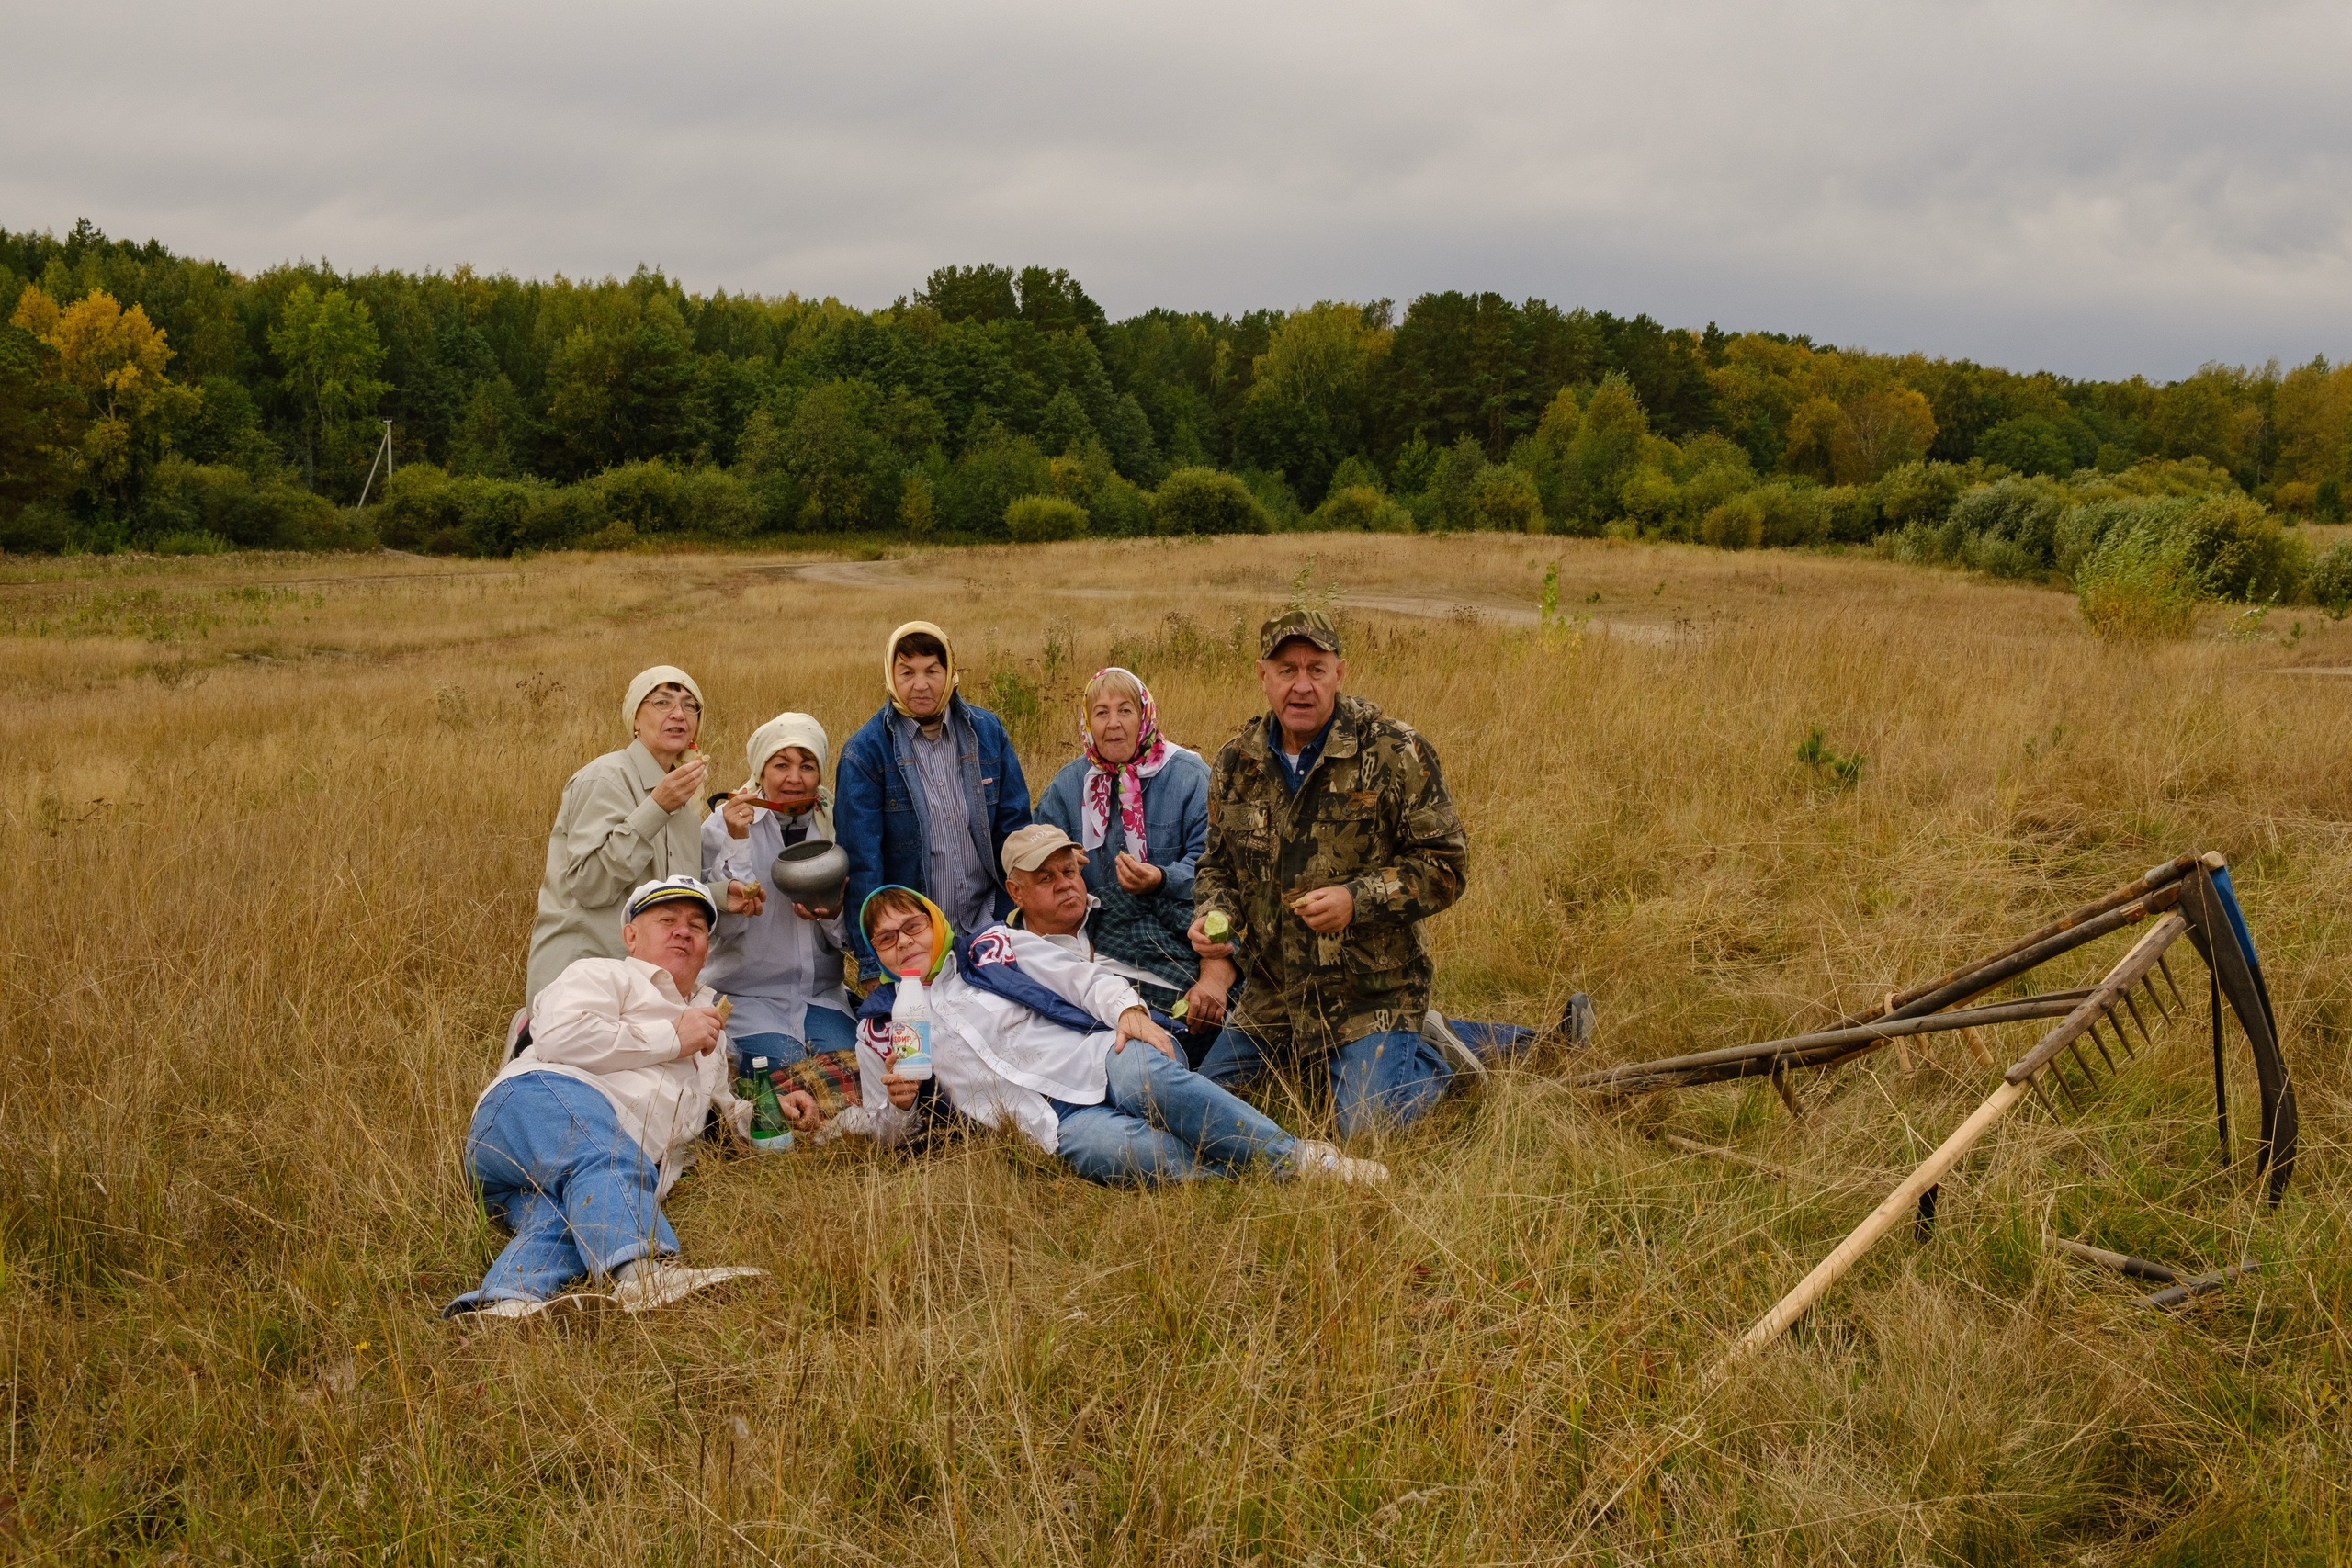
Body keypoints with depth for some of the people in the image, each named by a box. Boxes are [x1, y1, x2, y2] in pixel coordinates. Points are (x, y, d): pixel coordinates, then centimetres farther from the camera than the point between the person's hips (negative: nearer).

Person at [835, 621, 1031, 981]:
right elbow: (861, 861, -9)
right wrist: (871, 963, -12)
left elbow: (1015, 829, 5)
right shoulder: (865, 751, -8)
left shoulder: (986, 732, 1)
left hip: (986, 925, 3)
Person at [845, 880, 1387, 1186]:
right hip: (1055, 1123, -1)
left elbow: (1084, 978, 10)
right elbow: (885, 1134, 23)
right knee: (1124, 1147, -38)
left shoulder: (996, 947, 16)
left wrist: (1126, 1010, -12)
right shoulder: (879, 1027, 18)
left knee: (1147, 1074, -37)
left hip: (1095, 1061, 1)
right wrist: (898, 1102, -2)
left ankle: (1302, 1159, -30)